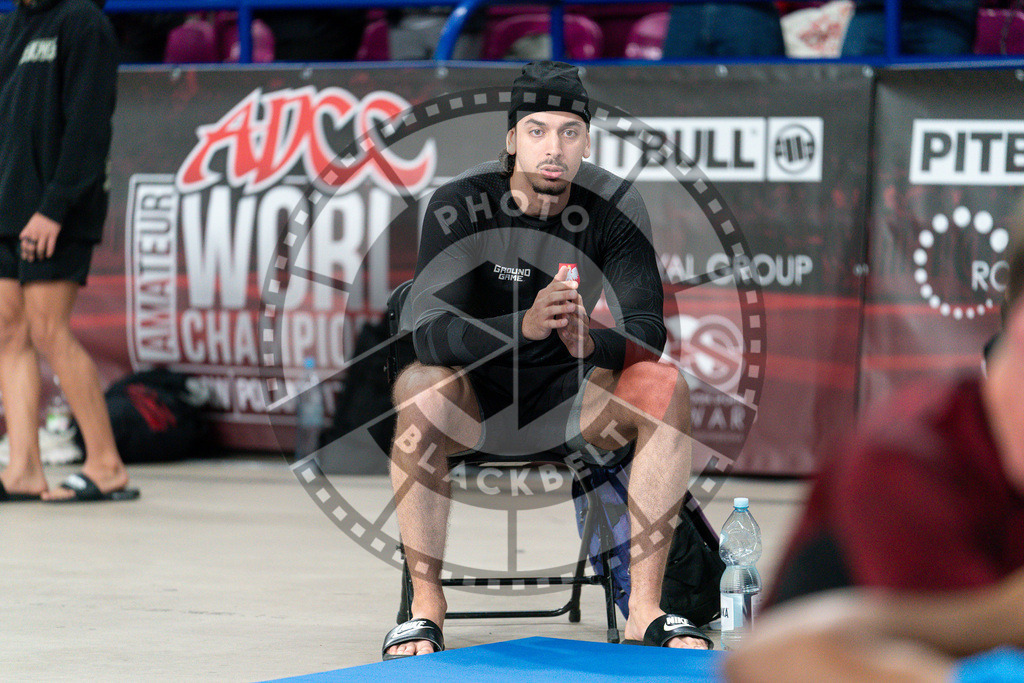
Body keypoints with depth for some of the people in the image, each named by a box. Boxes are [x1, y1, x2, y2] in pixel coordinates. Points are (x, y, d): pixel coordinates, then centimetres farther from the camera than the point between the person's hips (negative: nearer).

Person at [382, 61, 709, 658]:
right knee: (420, 384, -33)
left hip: (570, 400, 2)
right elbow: (430, 333, -27)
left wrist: (591, 343, -39)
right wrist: (524, 325, -45)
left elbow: (649, 332, -15)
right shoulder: (459, 206, -15)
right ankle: (426, 609, -27)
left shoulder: (616, 207, -8)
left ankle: (644, 611, -22)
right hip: (477, 401, -2)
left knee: (665, 386, -24)